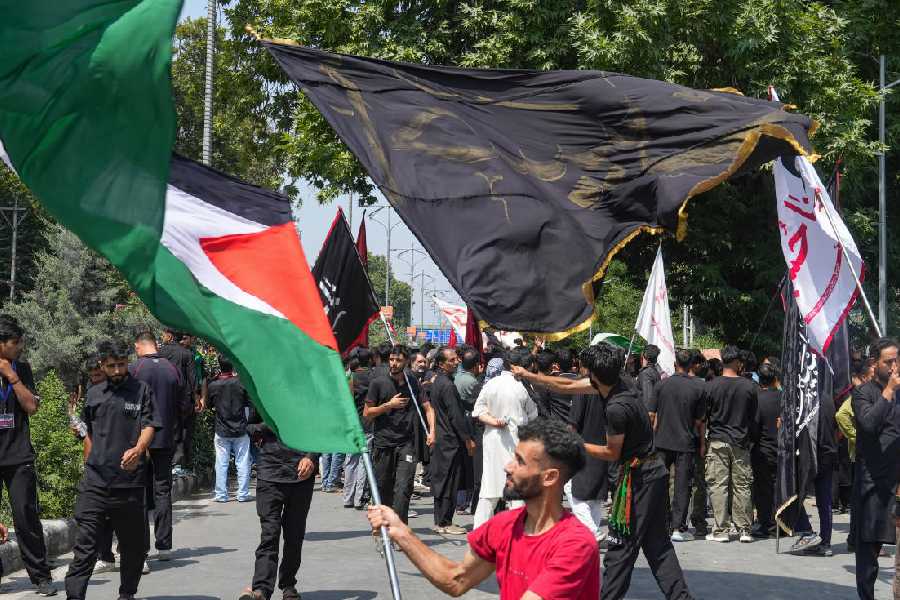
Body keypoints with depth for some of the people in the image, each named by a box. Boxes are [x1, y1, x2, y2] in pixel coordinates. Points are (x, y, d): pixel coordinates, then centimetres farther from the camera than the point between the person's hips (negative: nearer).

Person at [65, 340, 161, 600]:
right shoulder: (94, 393, 14)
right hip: (95, 481, 1)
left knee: (133, 543, 9)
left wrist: (138, 449, -25)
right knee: (85, 541, -7)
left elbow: (149, 427, -5)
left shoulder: (141, 390, 4)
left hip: (131, 479, -1)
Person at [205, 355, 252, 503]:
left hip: (221, 431, 0)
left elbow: (208, 405, 7)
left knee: (221, 464, 6)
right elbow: (249, 403, 1)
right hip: (240, 429, 0)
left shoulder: (213, 385, -7)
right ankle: (243, 494, 7)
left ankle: (221, 494, 7)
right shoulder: (241, 382, -10)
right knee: (243, 463, 6)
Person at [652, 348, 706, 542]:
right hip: (686, 443, -1)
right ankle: (678, 527, 0)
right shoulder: (697, 388, -5)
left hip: (662, 441, 1)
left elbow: (652, 415, 1)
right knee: (682, 486, 2)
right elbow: (699, 421, -3)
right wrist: (702, 443, 7)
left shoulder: (662, 384, -2)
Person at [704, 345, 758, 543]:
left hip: (717, 442, -1)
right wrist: (752, 439, 19)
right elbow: (754, 418, 6)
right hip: (741, 443, 1)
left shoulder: (711, 386, -4)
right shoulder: (750, 386, -1)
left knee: (718, 486, 1)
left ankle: (722, 530, -1)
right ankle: (745, 530, 8)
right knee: (742, 486, 7)